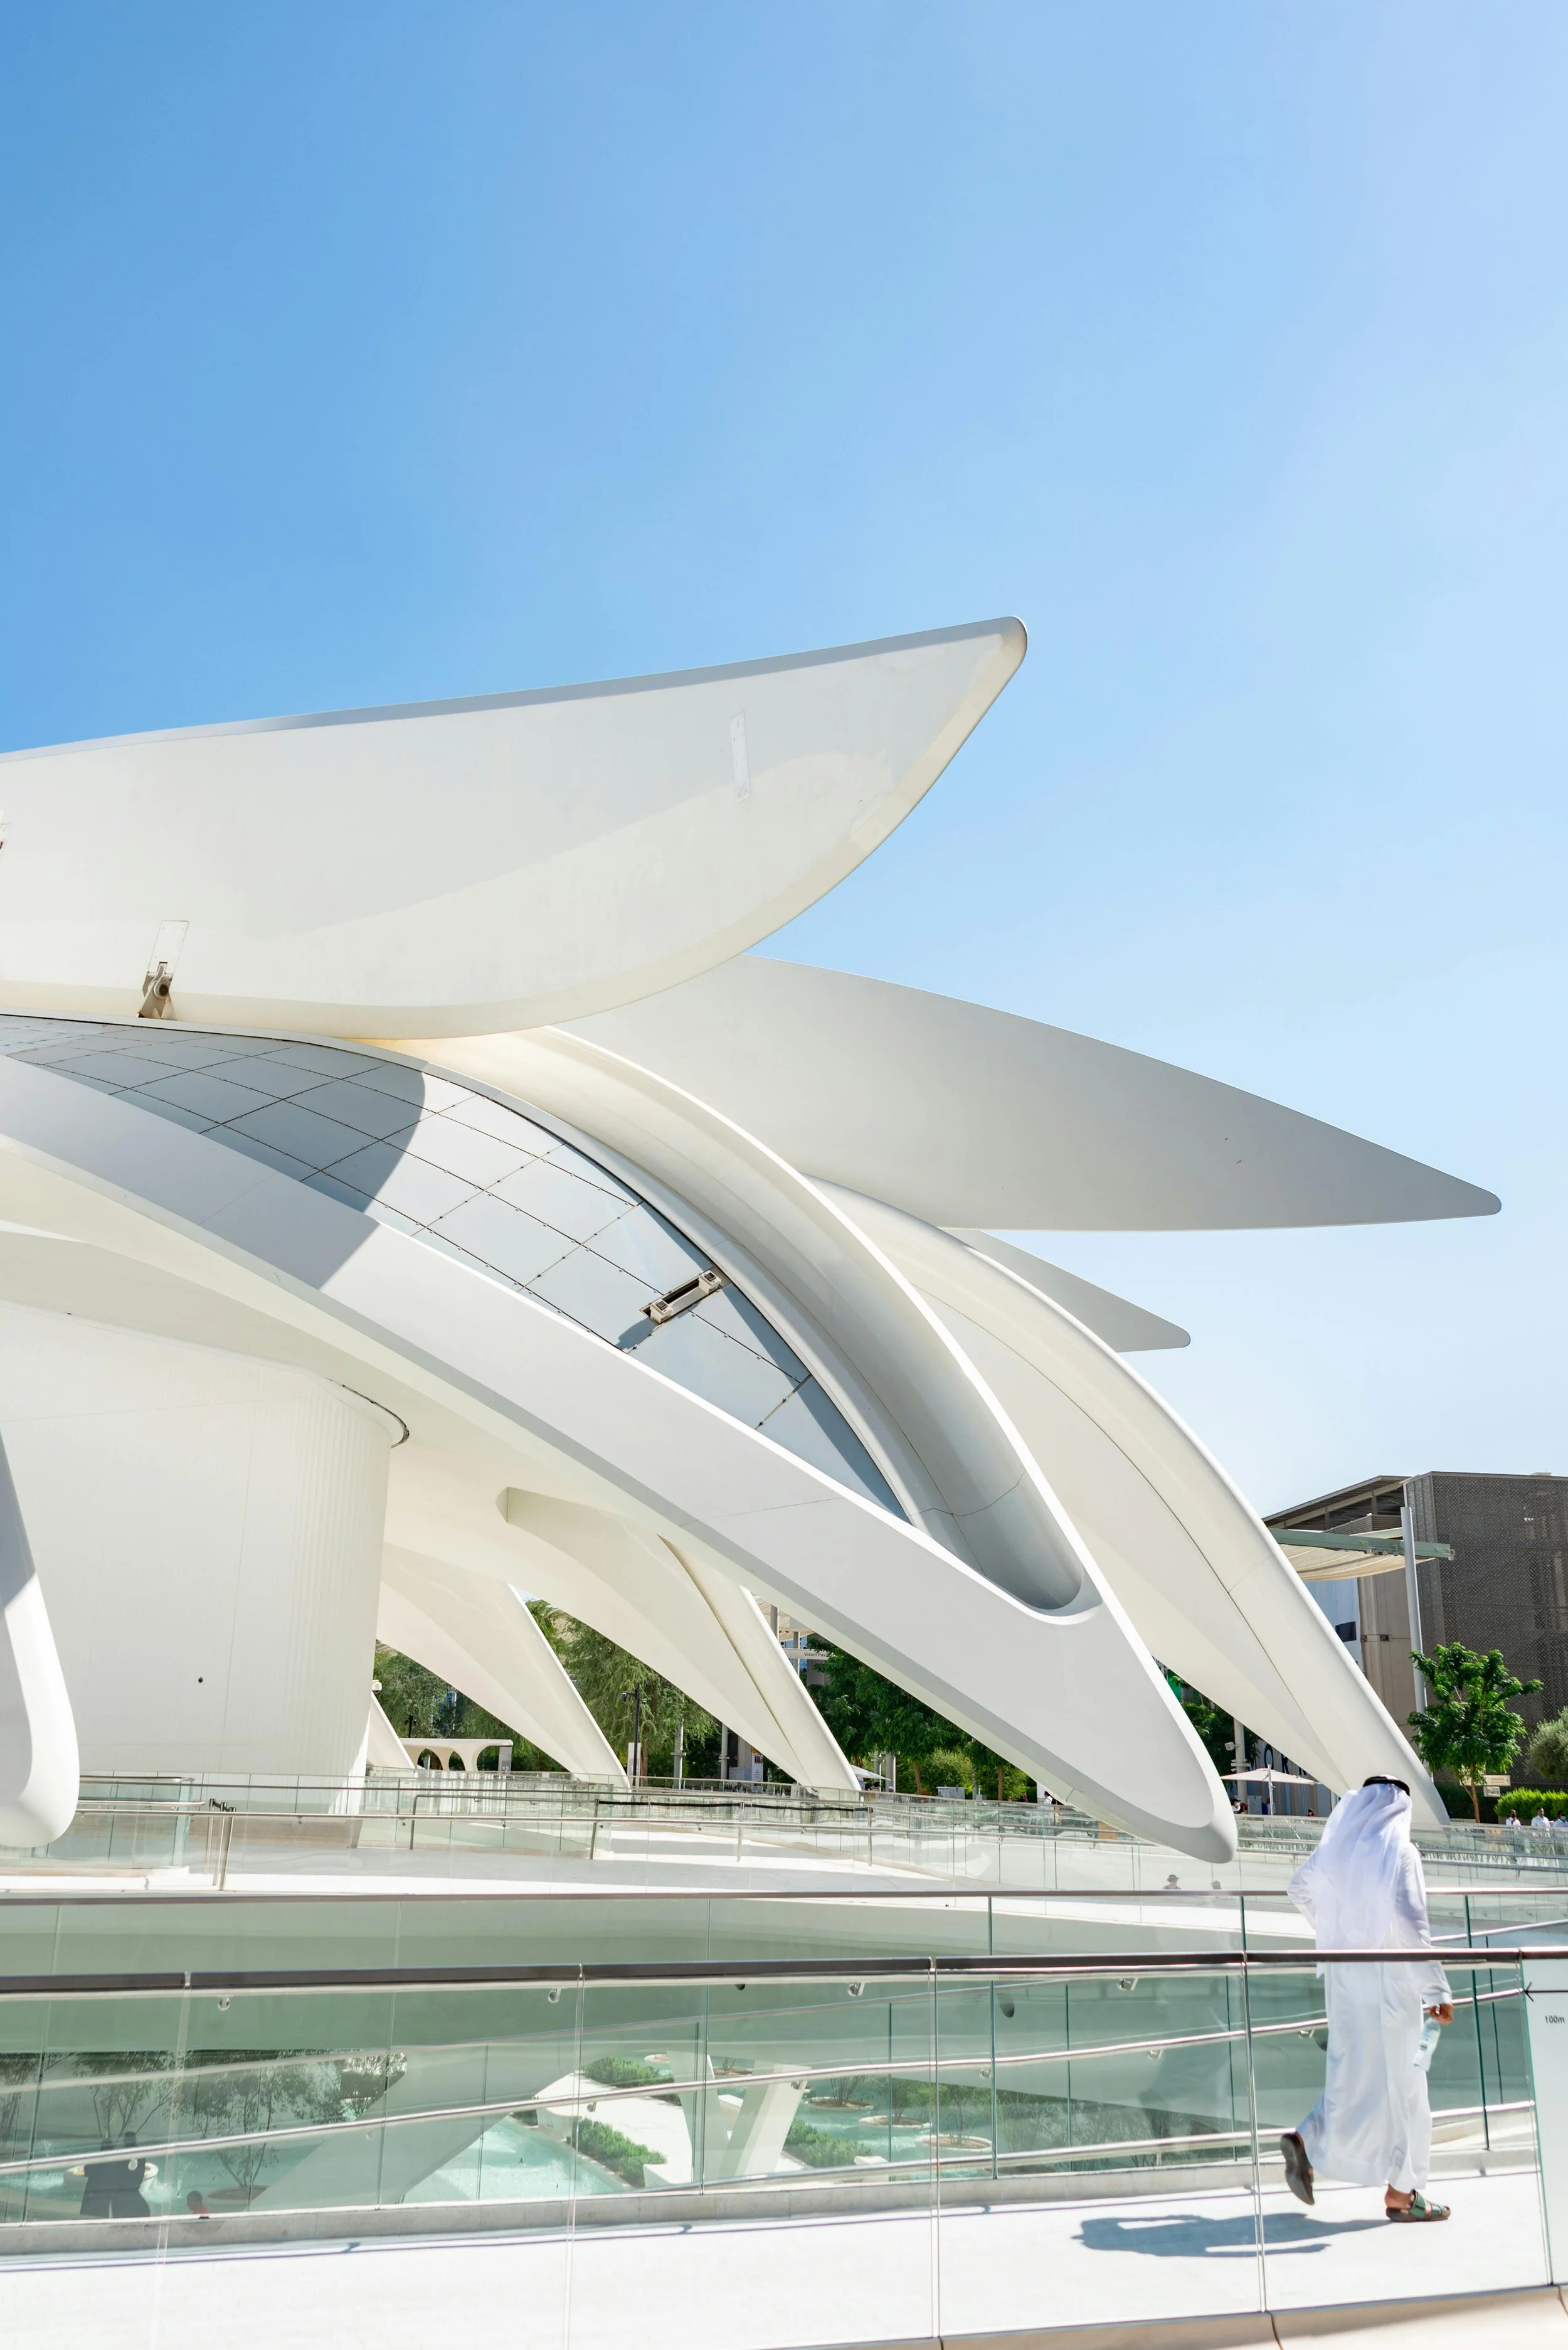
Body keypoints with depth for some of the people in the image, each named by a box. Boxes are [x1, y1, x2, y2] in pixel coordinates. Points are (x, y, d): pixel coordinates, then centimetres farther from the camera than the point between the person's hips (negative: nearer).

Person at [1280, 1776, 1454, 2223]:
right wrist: (1437, 1989, -14)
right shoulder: (1399, 1853, -13)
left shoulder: (1336, 1849, 7)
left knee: (1354, 2071, 17)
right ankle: (1402, 2193, 12)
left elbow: (1300, 1889, 24)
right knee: (1399, 2081, 4)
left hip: (1343, 1975, 6)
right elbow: (1412, 1926, -20)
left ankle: (1306, 2141, 4)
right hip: (1388, 1977, -6)